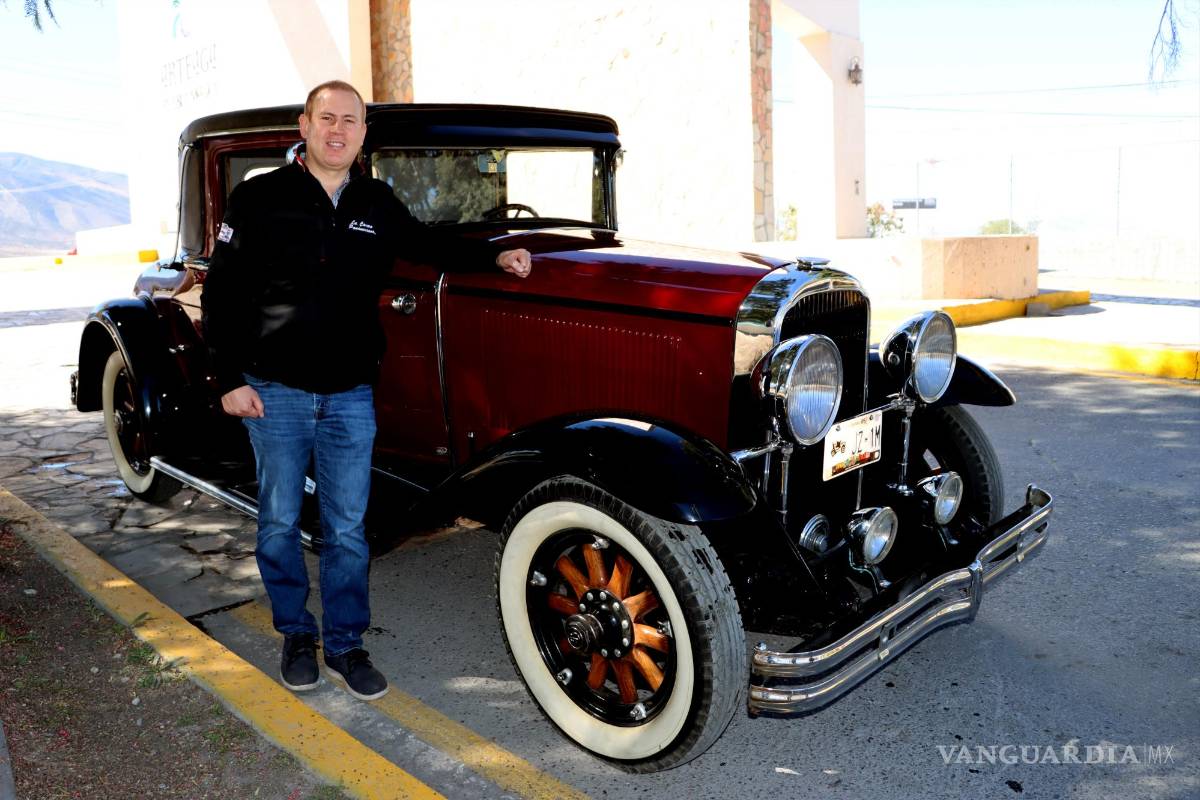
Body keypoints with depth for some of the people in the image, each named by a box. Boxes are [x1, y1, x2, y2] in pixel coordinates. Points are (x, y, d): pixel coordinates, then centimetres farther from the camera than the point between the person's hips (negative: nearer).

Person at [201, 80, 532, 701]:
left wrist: (495, 256, 9)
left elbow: (426, 243, 25)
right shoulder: (258, 198, -3)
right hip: (274, 391, -2)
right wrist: (231, 380, -9)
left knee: (347, 526, 6)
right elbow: (222, 292, -2)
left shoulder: (377, 202, 8)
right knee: (279, 520, 9)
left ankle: (344, 645, 21)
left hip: (350, 394, 2)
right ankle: (296, 636, 28)